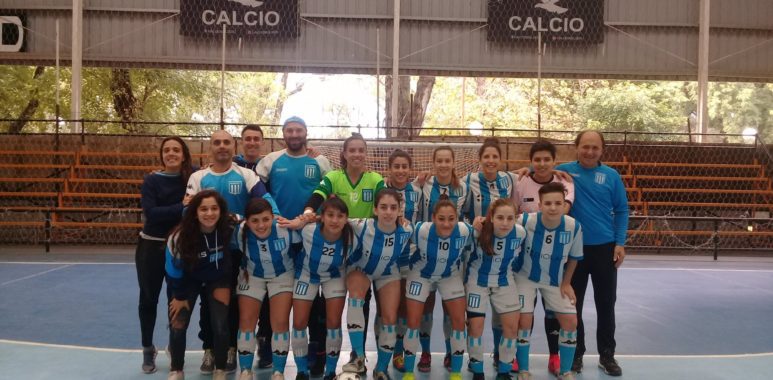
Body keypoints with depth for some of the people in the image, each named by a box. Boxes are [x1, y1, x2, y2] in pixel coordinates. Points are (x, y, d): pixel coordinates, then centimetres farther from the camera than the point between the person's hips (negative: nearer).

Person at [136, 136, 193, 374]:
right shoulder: (152, 180, -8)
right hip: (151, 247, -1)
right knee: (148, 299, 9)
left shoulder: (192, 178, -3)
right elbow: (150, 212, -20)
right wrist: (181, 208, -28)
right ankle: (148, 349, 26)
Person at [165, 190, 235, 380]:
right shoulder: (180, 237, -31)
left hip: (218, 280, 0)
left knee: (220, 325, -11)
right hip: (189, 281, 0)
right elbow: (173, 270, -14)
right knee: (177, 325, -7)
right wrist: (179, 297, -4)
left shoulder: (230, 231, -27)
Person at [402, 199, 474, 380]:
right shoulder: (420, 230, -35)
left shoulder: (465, 230, -30)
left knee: (459, 321, -3)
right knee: (413, 322, -3)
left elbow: (471, 248, -7)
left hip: (451, 275, 2)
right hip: (421, 274, -1)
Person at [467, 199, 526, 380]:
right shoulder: (478, 230, -28)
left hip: (504, 280, 3)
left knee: (512, 325, 0)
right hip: (477, 280, -3)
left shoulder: (520, 232, -18)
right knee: (475, 325, -6)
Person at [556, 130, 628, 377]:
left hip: (605, 248, 1)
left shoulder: (611, 175, 2)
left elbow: (622, 210, 4)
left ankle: (607, 355, 23)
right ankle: (576, 354, 23)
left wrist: (620, 243, -3)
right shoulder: (565, 170, -1)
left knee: (606, 304, 9)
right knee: (573, 304, 8)